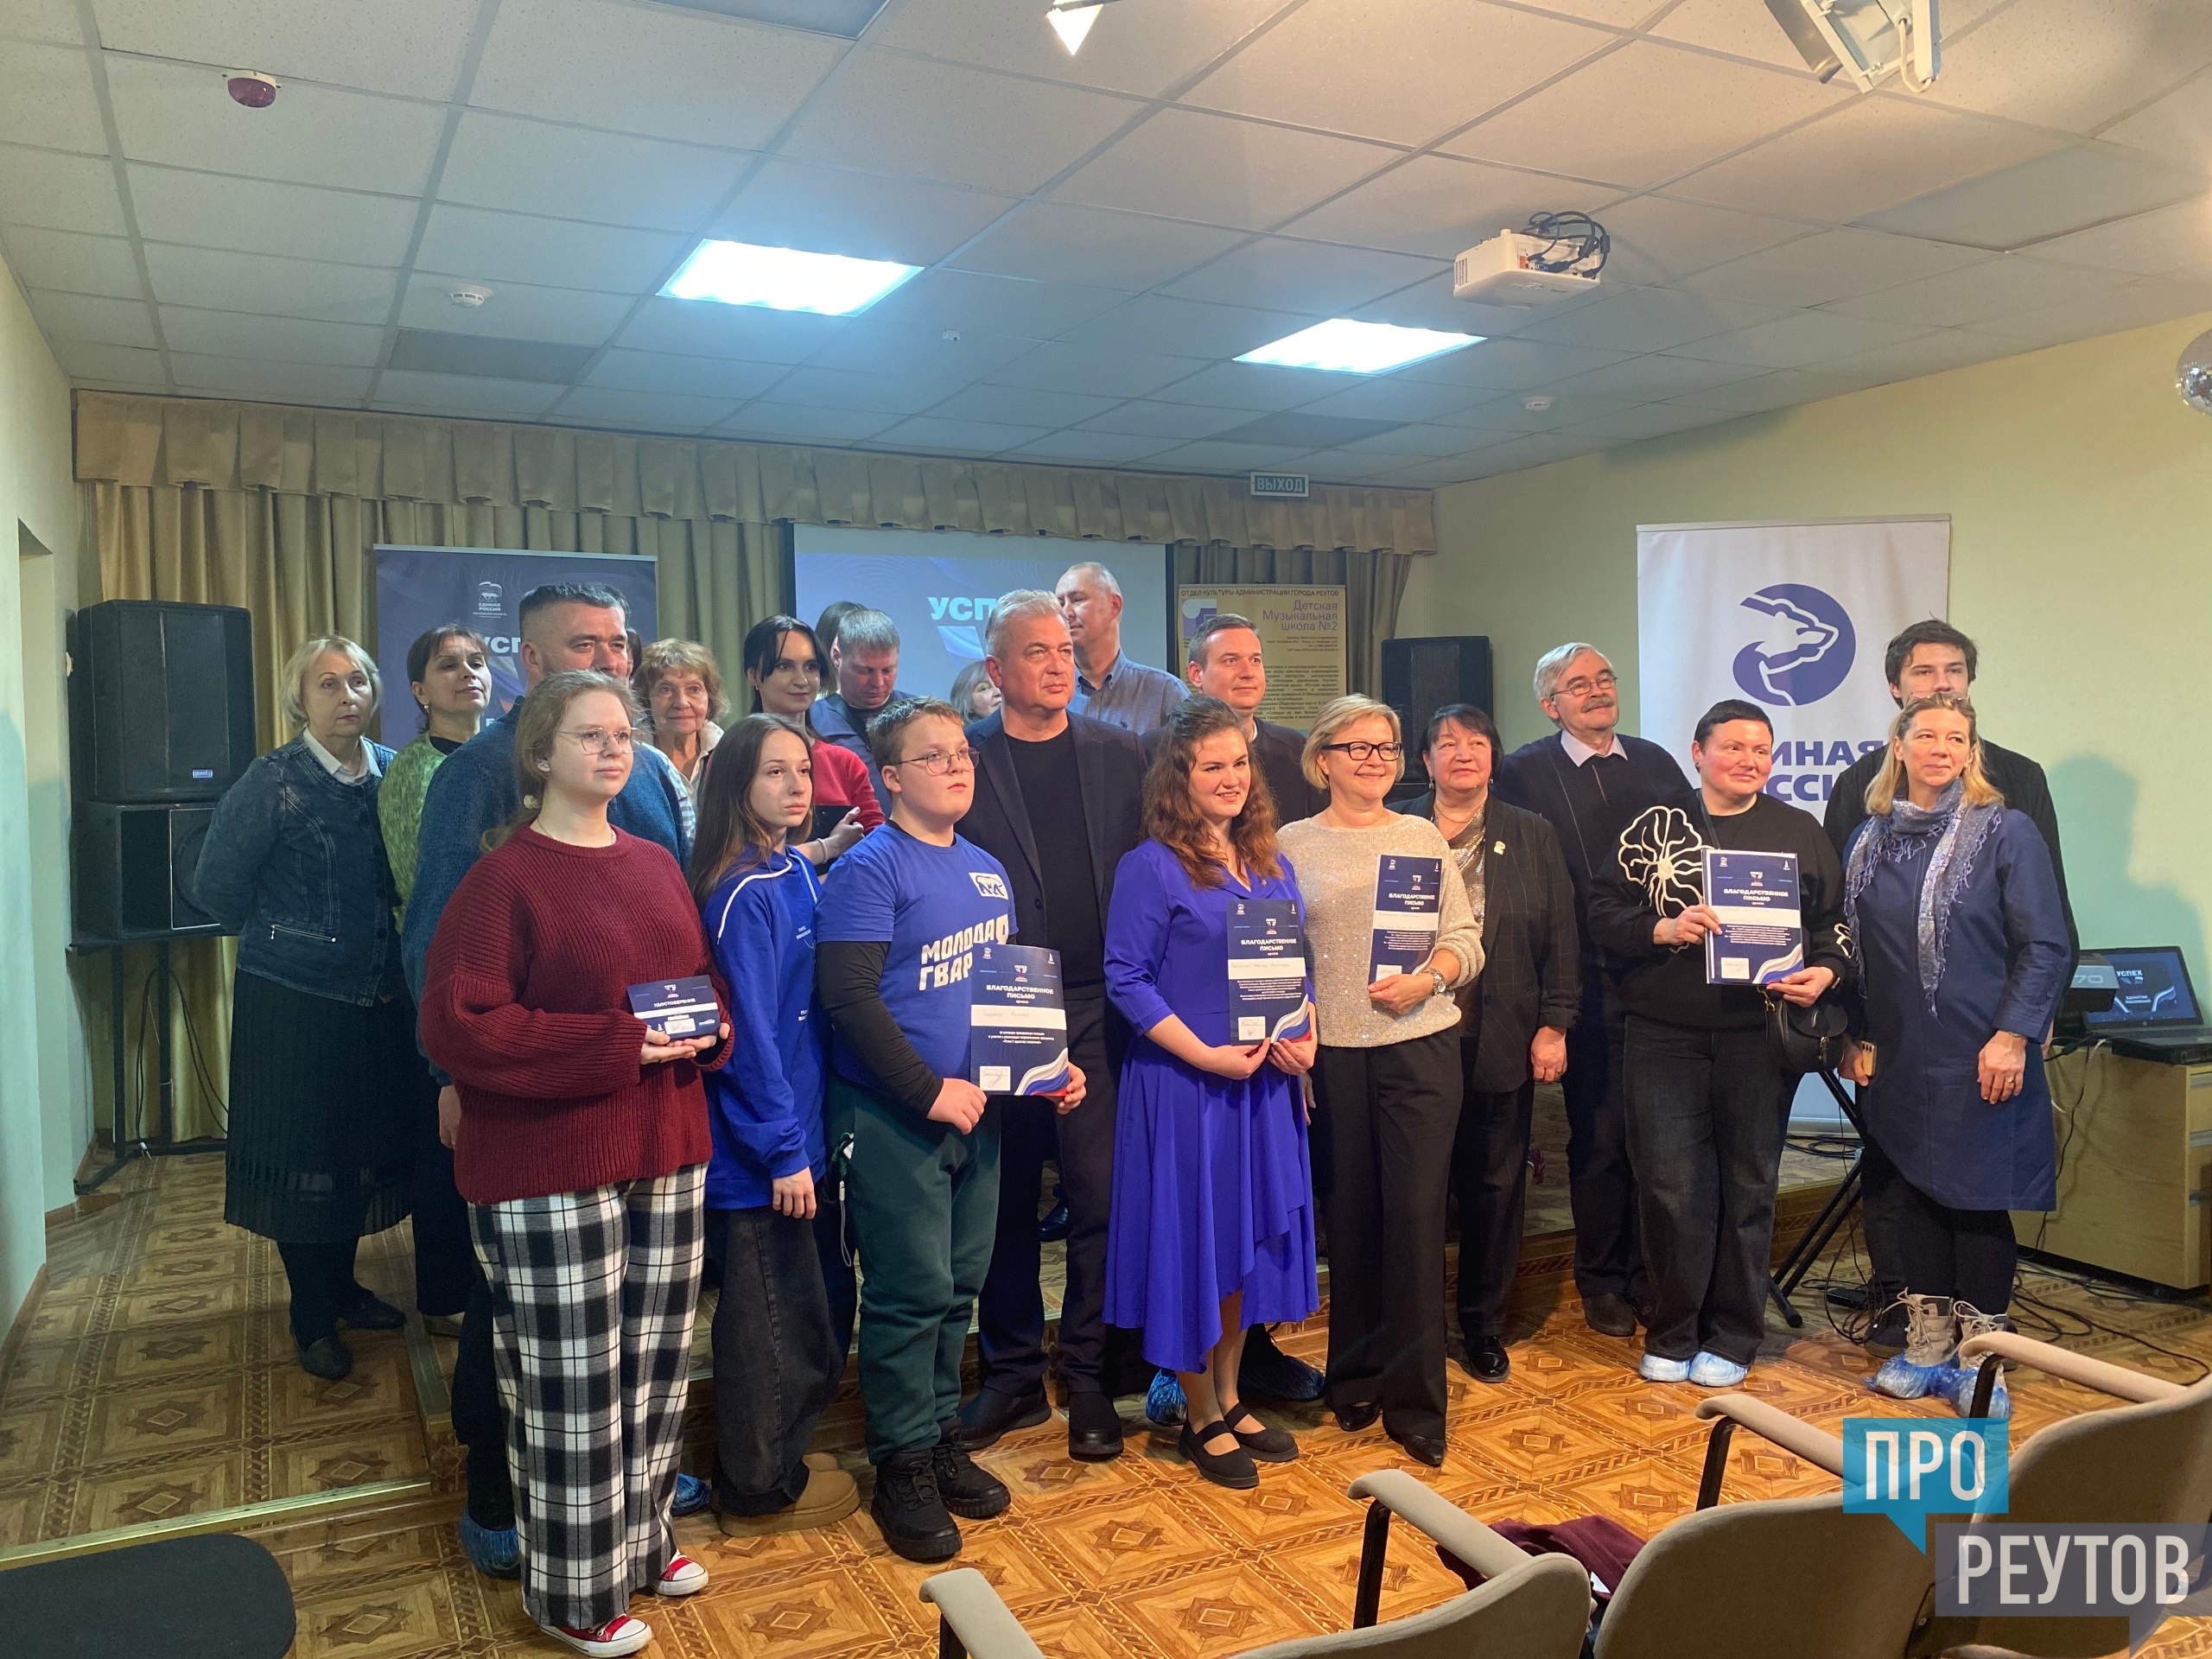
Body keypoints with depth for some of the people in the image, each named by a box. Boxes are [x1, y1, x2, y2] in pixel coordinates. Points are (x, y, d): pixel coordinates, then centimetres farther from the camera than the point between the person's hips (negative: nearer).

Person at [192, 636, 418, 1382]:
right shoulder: (274, 780, -11)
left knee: (368, 1143, 13)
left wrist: (386, 943, 3)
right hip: (295, 1002, -4)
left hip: (379, 997, 4)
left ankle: (341, 1285, 33)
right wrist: (285, 937, 1)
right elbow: (216, 886, -7)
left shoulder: (393, 773, 2)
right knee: (302, 1150, 6)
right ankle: (313, 1316, 22)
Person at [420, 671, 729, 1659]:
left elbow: (703, 977, 21)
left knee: (655, 1364, 15)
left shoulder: (656, 866, 11)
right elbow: (456, 1024, -17)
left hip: (664, 1153, 6)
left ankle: (643, 1535, 36)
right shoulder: (505, 876, -10)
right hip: (547, 1170, -6)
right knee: (568, 1384, 4)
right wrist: (616, 1046, -21)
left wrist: (709, 1024, -3)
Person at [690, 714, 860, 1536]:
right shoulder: (743, 895, -20)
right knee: (771, 1320, 7)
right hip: (758, 1150, -9)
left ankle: (770, 1466, 38)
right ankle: (762, 1491, 26)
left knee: (809, 1311, 20)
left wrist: (806, 1136, 11)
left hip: (797, 1133, 9)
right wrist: (784, 1149, -16)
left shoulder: (798, 875, 7)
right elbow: (748, 1033, -20)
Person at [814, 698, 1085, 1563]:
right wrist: (927, 1091, -20)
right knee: (912, 1291, 0)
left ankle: (939, 1438, 31)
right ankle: (902, 1468, 17)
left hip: (976, 1108, 7)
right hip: (892, 1117, -7)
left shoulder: (987, 869, 12)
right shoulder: (871, 869, -12)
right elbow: (848, 995, -20)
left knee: (959, 1284, 15)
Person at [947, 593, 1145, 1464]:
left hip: (1098, 1010, 1)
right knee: (1006, 1205, 11)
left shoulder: (1121, 757, 7)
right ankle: (1012, 1376, 26)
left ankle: (1089, 1378, 20)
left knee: (1101, 1198, 3)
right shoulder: (961, 759, 0)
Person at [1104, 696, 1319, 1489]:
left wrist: (1303, 1037, -5)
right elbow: (1127, 979, -13)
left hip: (1266, 1083, 6)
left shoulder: (1273, 865, 9)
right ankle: (1200, 1418, 22)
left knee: (1251, 1237, 14)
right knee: (1193, 1239, 5)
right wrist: (1208, 1056, -18)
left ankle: (1231, 1400, 31)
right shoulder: (1151, 868, -10)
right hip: (1183, 1085, -6)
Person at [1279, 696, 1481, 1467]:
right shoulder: (1293, 844, 4)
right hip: (1332, 1052, 0)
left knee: (1417, 1214, -2)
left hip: (1420, 1046, 0)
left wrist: (1427, 980, -13)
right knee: (1349, 1215, 10)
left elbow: (1465, 937, 5)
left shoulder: (1424, 837, 7)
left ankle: (1414, 1402, 10)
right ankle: (1356, 1378, 29)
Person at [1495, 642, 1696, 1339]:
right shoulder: (1523, 772, -2)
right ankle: (1602, 1282, 20)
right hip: (1590, 985, -3)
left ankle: (1653, 1272, 24)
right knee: (1599, 1138, 5)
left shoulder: (1655, 762, 12)